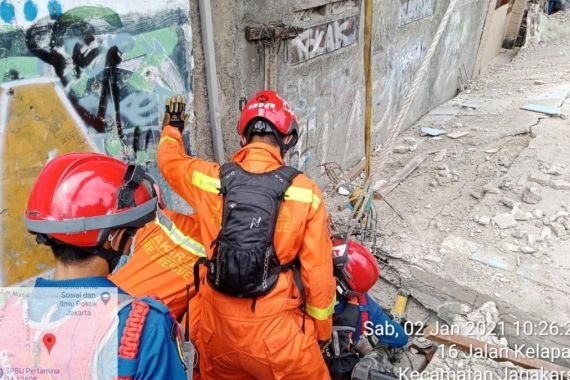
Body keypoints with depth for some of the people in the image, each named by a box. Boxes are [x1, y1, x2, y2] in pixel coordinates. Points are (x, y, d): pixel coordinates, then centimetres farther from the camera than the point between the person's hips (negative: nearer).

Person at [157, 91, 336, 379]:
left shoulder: (211, 178, -7)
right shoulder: (305, 191, -13)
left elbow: (169, 160, 16)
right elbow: (318, 271, -8)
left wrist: (173, 125, 37)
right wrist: (322, 329, 8)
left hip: (217, 327, 4)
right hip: (276, 331, -3)